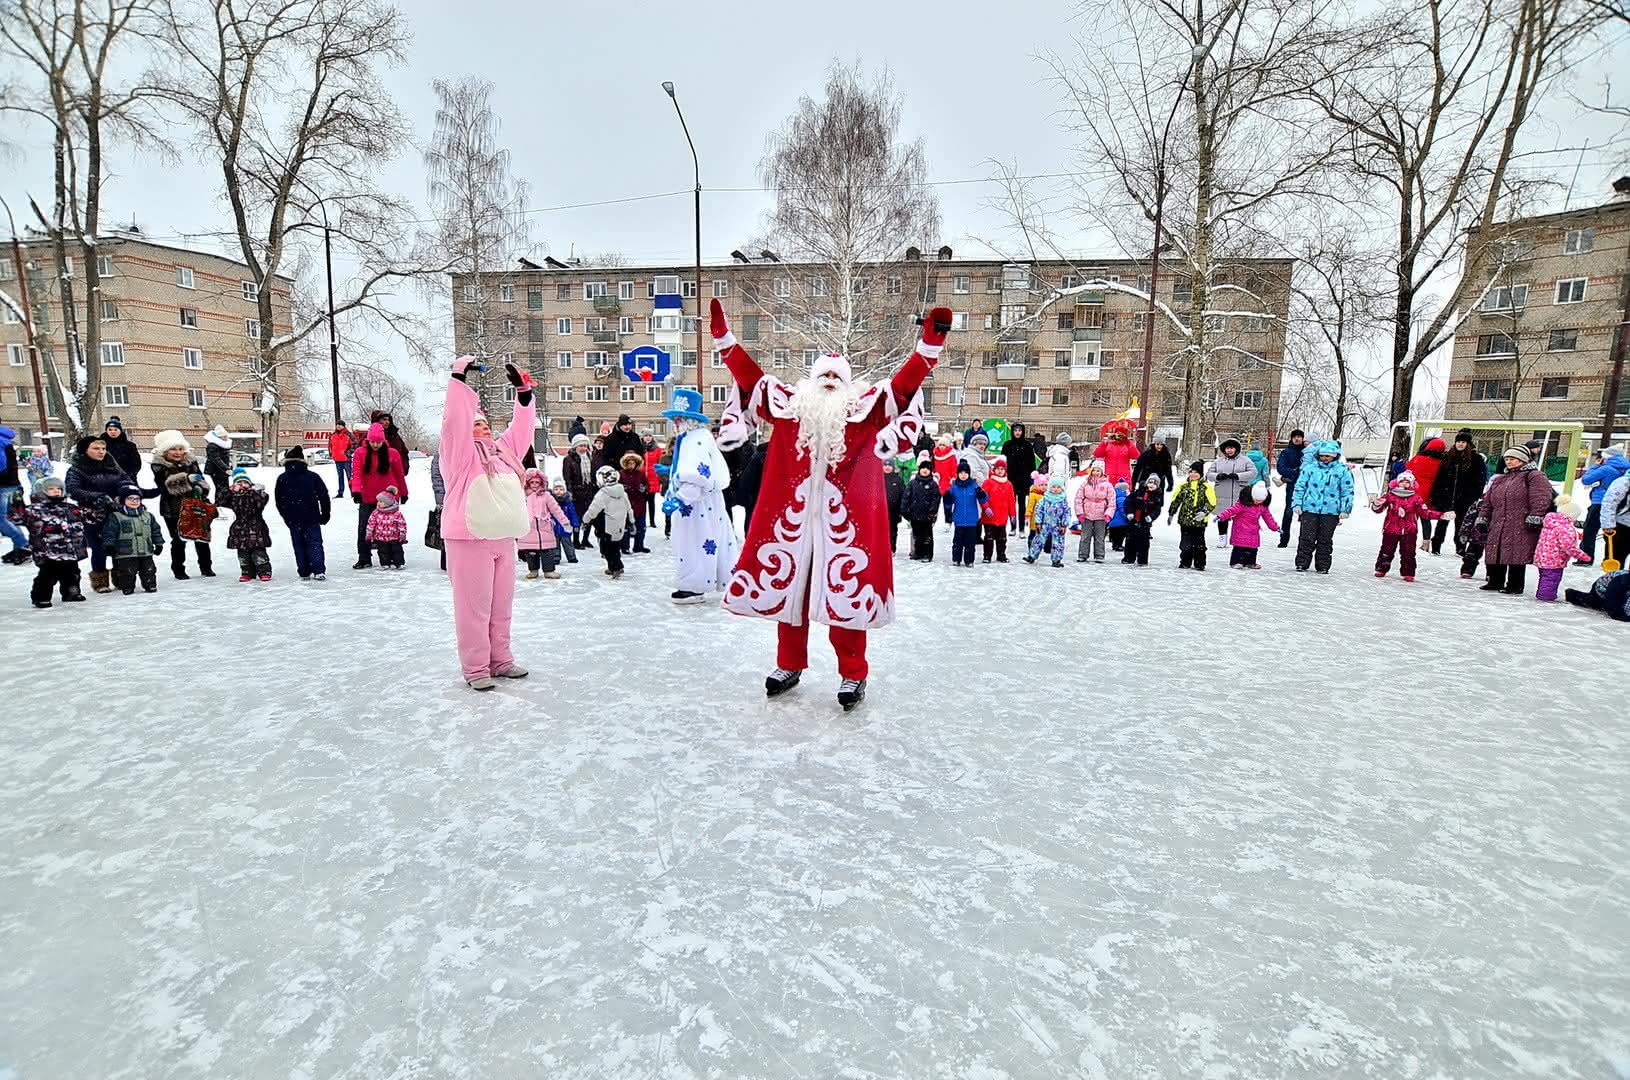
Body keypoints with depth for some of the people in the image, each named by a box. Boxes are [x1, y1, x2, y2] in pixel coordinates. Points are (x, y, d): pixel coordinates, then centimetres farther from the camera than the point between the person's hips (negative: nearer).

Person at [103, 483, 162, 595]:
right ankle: (128, 588, 10)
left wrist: (158, 543, 12)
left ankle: (150, 586, 19)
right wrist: (109, 545, -13)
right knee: (128, 573, 0)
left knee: (148, 571, 9)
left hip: (146, 553, 4)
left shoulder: (148, 516, 10)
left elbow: (155, 530, 15)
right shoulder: (115, 517, -3)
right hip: (126, 554, -3)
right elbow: (109, 532, -5)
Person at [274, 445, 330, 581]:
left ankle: (304, 573, 8)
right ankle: (319, 571, -9)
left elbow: (278, 501, 5)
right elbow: (323, 495, -1)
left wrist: (286, 517, 15)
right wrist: (325, 514, 8)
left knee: (299, 546, 8)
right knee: (315, 543, 2)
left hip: (293, 520, 1)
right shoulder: (313, 476, -4)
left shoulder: (282, 479, -1)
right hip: (312, 518, -1)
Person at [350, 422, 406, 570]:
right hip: (367, 499, 1)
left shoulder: (392, 453, -3)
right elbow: (356, 473, -10)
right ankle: (364, 559, 13)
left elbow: (400, 474, 6)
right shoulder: (360, 453, -3)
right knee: (363, 529, 4)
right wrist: (356, 490, -24)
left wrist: (403, 492, 12)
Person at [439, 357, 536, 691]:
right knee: (474, 607, -2)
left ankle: (500, 660, 25)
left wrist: (524, 392, 10)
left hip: (504, 539, 7)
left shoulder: (502, 449, 20)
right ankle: (475, 668, 7)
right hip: (470, 540, -7)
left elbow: (522, 428, 19)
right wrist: (459, 379, -15)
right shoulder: (460, 451, 1)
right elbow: (456, 418, -13)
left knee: (501, 606, 13)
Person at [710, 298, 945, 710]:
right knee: (787, 587, 10)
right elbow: (748, 375, 14)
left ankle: (852, 675, 13)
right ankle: (789, 665, 27)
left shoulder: (865, 407, 8)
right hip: (792, 513, 3)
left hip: (844, 517, -2)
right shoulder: (788, 403, 13)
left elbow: (905, 383, 2)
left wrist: (931, 341, -9)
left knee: (846, 592, -1)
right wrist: (722, 334, 11)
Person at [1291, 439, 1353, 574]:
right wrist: (1297, 503, 3)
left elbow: (1347, 491, 4)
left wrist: (1345, 510, 0)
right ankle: (1302, 564, 7)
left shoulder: (1343, 470, 2)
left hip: (1331, 511, 0)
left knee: (1325, 540, 9)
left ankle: (1323, 566, 19)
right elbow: (1300, 486, 8)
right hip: (1310, 509, 0)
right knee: (1307, 538, 0)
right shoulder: (1310, 467, 3)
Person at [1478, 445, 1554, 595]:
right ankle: (1495, 582, 19)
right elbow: (1488, 501, 24)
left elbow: (1541, 498, -13)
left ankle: (1515, 586, 2)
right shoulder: (1499, 480, 21)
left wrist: (1535, 517, -20)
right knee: (1494, 554, 8)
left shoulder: (1534, 476, -2)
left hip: (1521, 528, -7)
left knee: (1517, 556, -6)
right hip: (1498, 527, 7)